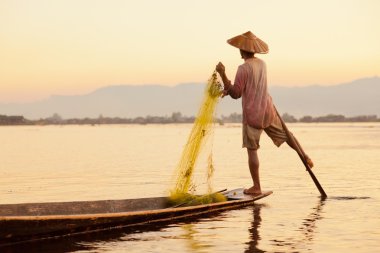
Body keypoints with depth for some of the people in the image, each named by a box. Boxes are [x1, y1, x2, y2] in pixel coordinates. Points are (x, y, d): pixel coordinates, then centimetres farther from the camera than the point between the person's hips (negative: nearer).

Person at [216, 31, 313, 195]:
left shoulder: (243, 68, -17)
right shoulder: (262, 64, 7)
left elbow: (236, 94, -14)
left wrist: (222, 74, -16)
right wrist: (229, 89, 13)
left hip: (252, 114, -6)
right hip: (268, 111, 6)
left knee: (252, 150, 1)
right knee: (285, 135, 24)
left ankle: (256, 187, 3)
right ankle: (306, 158, 28)